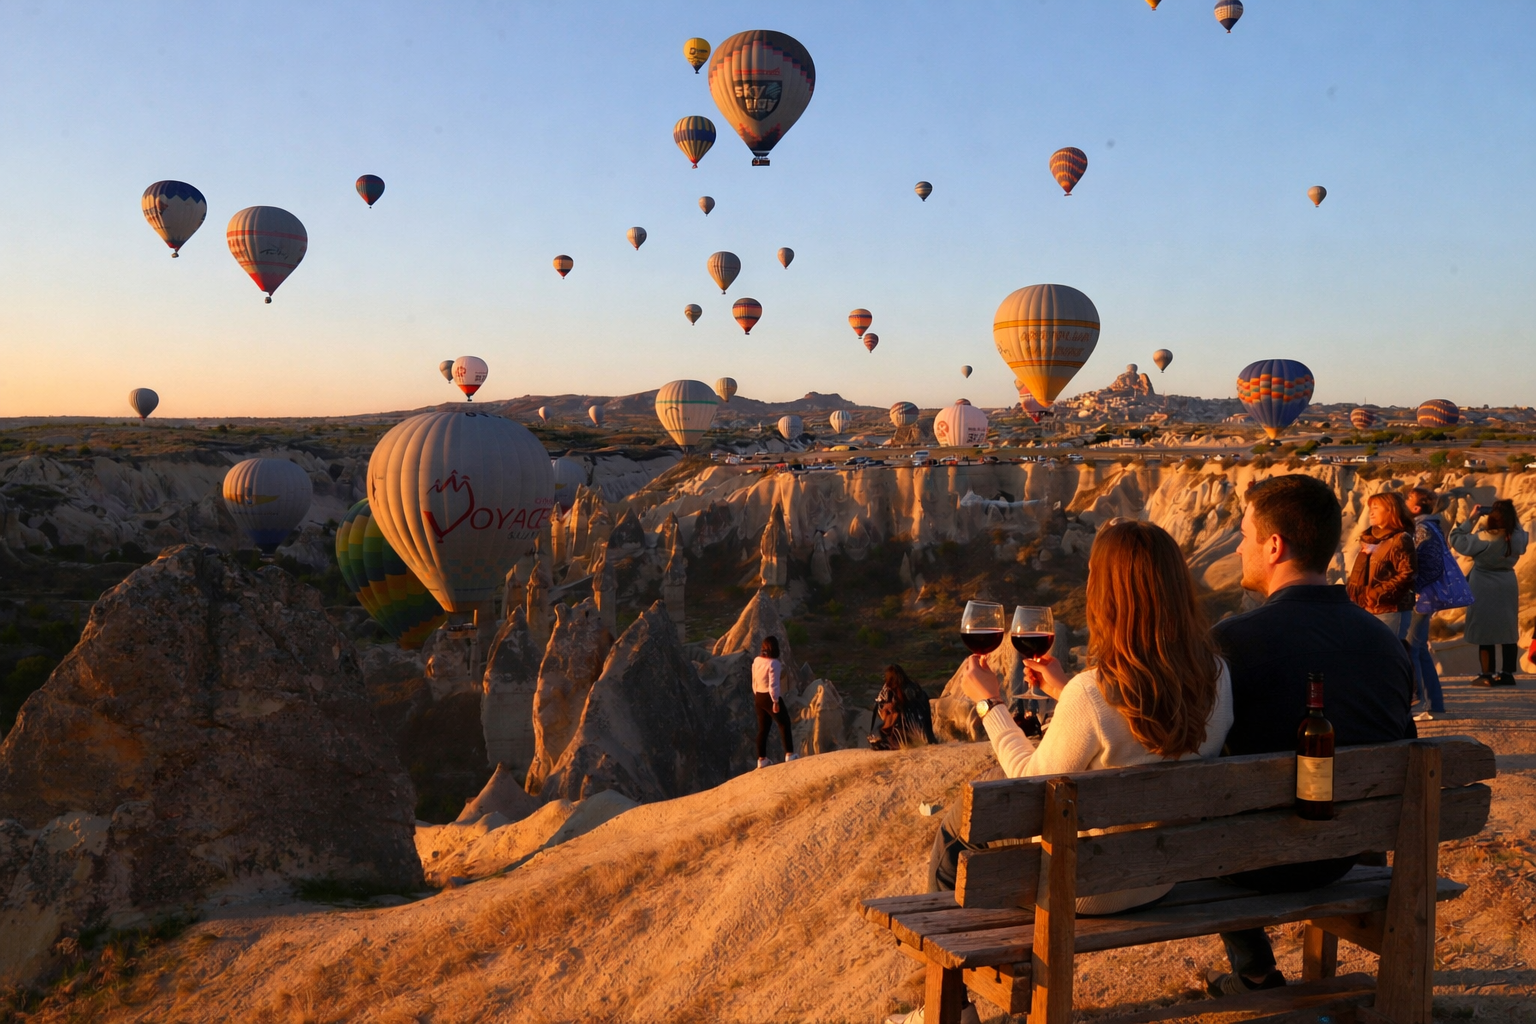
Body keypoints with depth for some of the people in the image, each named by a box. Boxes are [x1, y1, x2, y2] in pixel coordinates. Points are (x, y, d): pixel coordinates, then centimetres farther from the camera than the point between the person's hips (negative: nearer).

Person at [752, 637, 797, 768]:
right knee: (784, 724, 2)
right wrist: (776, 701, -17)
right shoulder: (774, 663, -18)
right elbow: (773, 685, -21)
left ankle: (761, 759, 15)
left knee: (763, 728, 12)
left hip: (759, 698, 8)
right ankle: (789, 754, -2)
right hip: (770, 698, -8)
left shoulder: (756, 661, 6)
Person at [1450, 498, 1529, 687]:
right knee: (1508, 630, 11)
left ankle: (1487, 675, 5)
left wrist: (1471, 519, -9)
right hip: (1507, 586, 5)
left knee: (1485, 630, 3)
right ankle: (1508, 674, 15)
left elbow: (1456, 539, -14)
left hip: (1485, 588, -5)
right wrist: (1513, 518, 7)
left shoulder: (1484, 539, -22)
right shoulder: (1517, 537, -7)